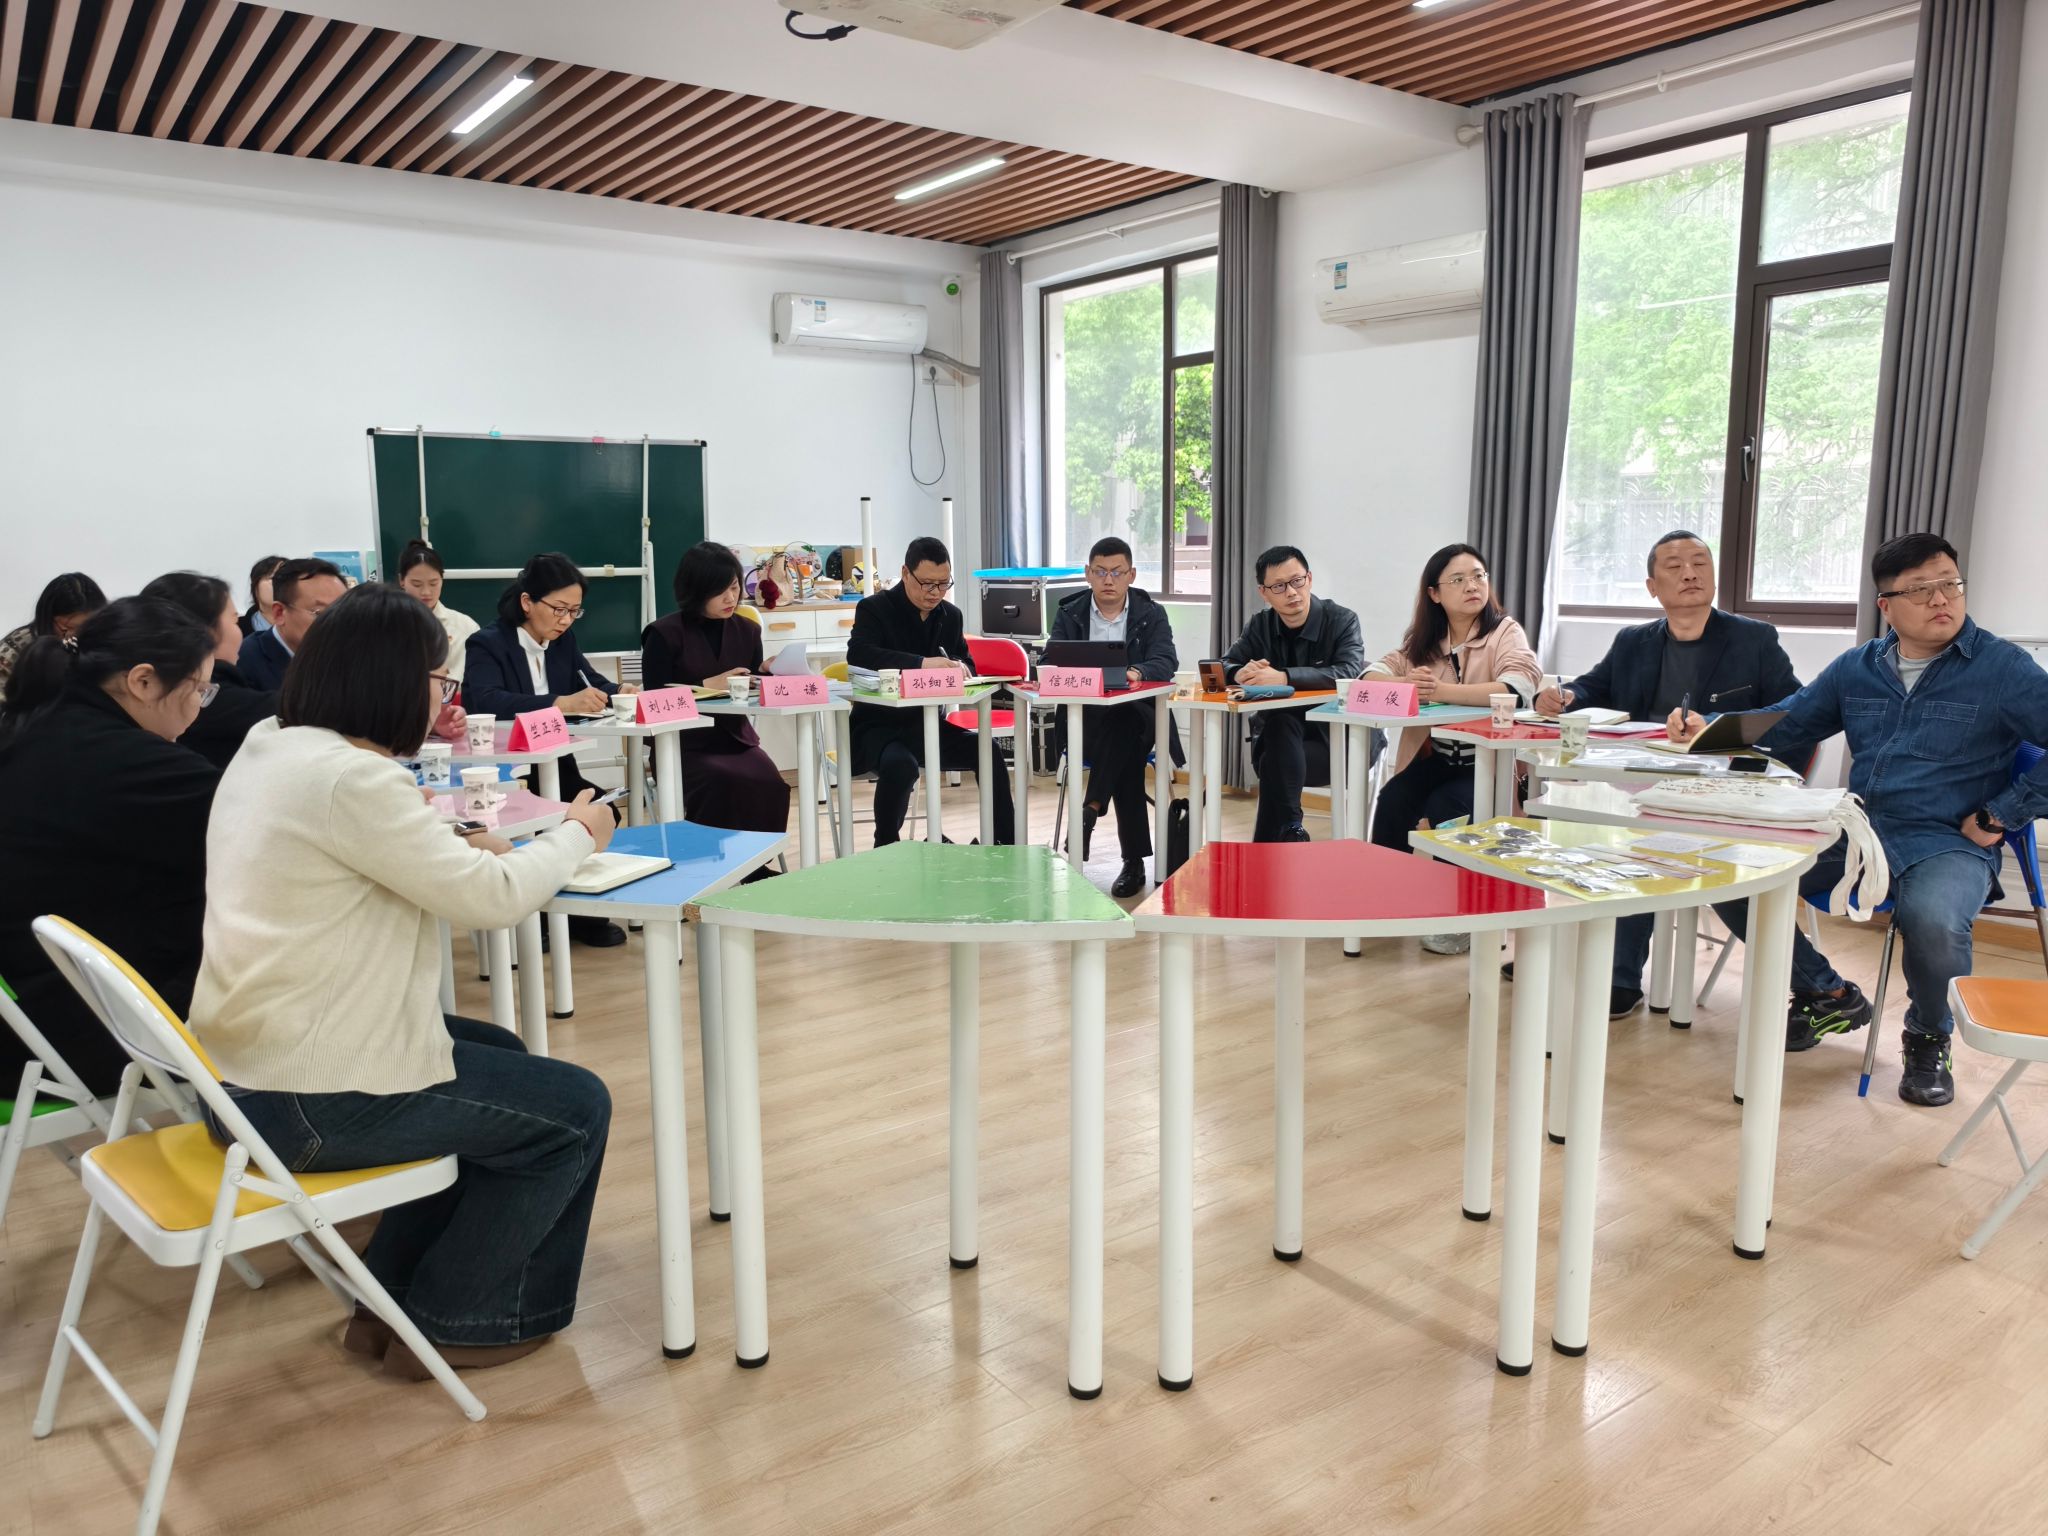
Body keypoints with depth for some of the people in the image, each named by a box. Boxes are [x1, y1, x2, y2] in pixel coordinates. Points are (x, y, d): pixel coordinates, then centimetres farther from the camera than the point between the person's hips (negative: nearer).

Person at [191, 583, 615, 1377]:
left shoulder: (267, 749, 7)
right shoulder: (348, 777, -24)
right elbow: (492, 898, -20)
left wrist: (458, 849, 5)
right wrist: (575, 833, -3)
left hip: (248, 1069, 10)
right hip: (309, 1099, -10)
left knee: (502, 1057, 26)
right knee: (574, 1110, 3)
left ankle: (390, 1298, 29)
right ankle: (454, 1321, 18)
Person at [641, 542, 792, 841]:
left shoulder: (747, 630, 11)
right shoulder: (664, 634, -2)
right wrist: (709, 685, -12)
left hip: (736, 739, 4)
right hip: (684, 744, -4)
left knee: (771, 787, -27)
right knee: (727, 786, -33)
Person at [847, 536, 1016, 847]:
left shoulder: (951, 615, 9)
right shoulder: (874, 609, -8)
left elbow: (968, 664, 15)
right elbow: (858, 655, -27)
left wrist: (958, 667, -13)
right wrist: (922, 663, -39)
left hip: (927, 723, 5)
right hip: (878, 725, -5)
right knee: (900, 765, -37)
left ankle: (1006, 847, -2)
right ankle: (885, 849, -15)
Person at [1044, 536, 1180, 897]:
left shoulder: (1151, 614, 8)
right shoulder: (1069, 613, 11)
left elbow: (1166, 662, -8)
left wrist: (1137, 672, -32)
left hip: (1137, 717, 0)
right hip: (1083, 718, 0)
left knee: (1122, 724, -37)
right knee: (1126, 755, -31)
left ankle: (1090, 809, -34)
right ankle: (1134, 859, -28)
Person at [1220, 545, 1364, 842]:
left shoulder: (1342, 621, -7)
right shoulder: (1260, 625, 7)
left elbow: (1350, 673, -25)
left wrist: (1284, 677, -37)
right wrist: (1241, 674, -25)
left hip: (1337, 740, -4)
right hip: (1275, 736, 4)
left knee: (1274, 760, -31)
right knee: (1281, 722, -31)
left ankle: (1266, 845, -16)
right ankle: (1288, 831, -24)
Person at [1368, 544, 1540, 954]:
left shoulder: (1505, 632, -5)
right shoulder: (1424, 639, 10)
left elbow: (1519, 687, -26)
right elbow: (1373, 674, -1)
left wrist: (1442, 691, -36)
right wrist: (1405, 684, -25)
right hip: (1436, 756, 4)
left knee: (1443, 808, -28)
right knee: (1392, 801, -22)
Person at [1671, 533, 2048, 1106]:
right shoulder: (1856, 667, 13)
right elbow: (1785, 724, 19)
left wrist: (1998, 816, -11)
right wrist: (1710, 729, 2)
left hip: (1949, 844, -5)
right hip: (1854, 832, 5)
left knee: (1931, 919, -38)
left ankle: (1928, 1040, -1)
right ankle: (1824, 994, 11)